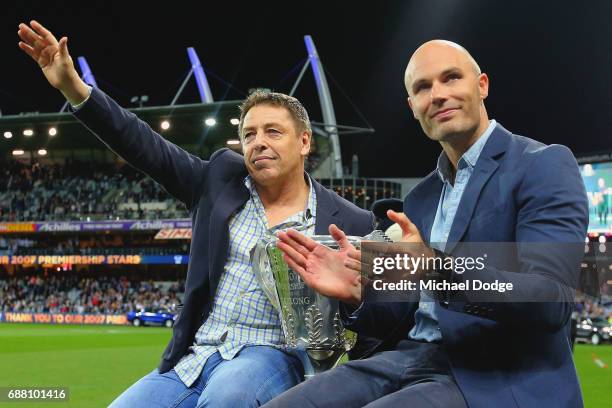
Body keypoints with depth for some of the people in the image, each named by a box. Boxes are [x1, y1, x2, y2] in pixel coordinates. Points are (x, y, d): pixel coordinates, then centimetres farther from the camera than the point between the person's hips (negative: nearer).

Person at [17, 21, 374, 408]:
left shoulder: (349, 224, -1)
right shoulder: (224, 177, 10)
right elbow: (151, 148, 5)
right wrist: (73, 86, -3)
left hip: (273, 359, -4)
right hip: (194, 360, 5)